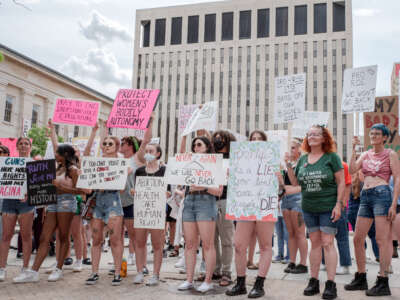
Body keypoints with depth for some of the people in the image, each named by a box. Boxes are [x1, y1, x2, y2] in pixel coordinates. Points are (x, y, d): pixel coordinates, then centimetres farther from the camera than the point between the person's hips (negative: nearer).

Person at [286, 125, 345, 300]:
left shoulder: (331, 157, -3)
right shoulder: (303, 159, 10)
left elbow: (341, 182, -5)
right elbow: (295, 182, 14)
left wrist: (339, 204, -12)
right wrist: (288, 166, 0)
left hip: (328, 207, -4)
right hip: (308, 208, 5)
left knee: (327, 243, -5)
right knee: (315, 243, 10)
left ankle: (331, 284, 2)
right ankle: (313, 281, 17)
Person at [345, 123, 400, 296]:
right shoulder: (366, 154, 18)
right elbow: (352, 170, 3)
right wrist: (354, 149, 0)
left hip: (382, 194, -6)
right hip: (365, 197, 6)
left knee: (383, 240, -7)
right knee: (357, 239, 5)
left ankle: (383, 283, -1)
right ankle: (361, 279, 17)